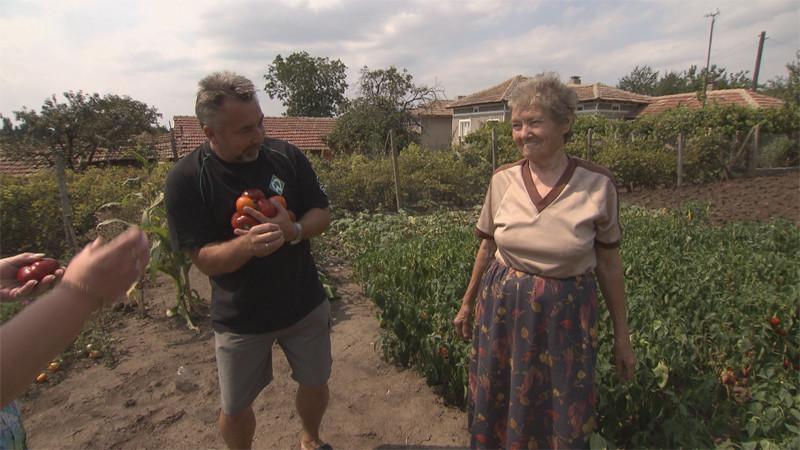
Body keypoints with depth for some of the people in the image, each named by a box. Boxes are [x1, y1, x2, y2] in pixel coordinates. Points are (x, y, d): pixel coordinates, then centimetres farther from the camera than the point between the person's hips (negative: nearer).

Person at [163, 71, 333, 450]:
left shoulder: (286, 156, -9)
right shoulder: (185, 180, -16)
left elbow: (322, 215, -2)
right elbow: (204, 259, -16)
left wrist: (293, 231, -24)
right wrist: (248, 244, -37)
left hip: (305, 304, 2)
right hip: (240, 317, -2)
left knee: (315, 384, 19)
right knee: (235, 408, 15)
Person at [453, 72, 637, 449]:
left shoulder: (598, 185, -9)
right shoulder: (502, 180, -4)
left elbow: (609, 265, -1)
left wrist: (622, 339, 5)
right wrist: (467, 305, 15)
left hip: (565, 316, -1)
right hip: (501, 307, 2)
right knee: (495, 411, 16)